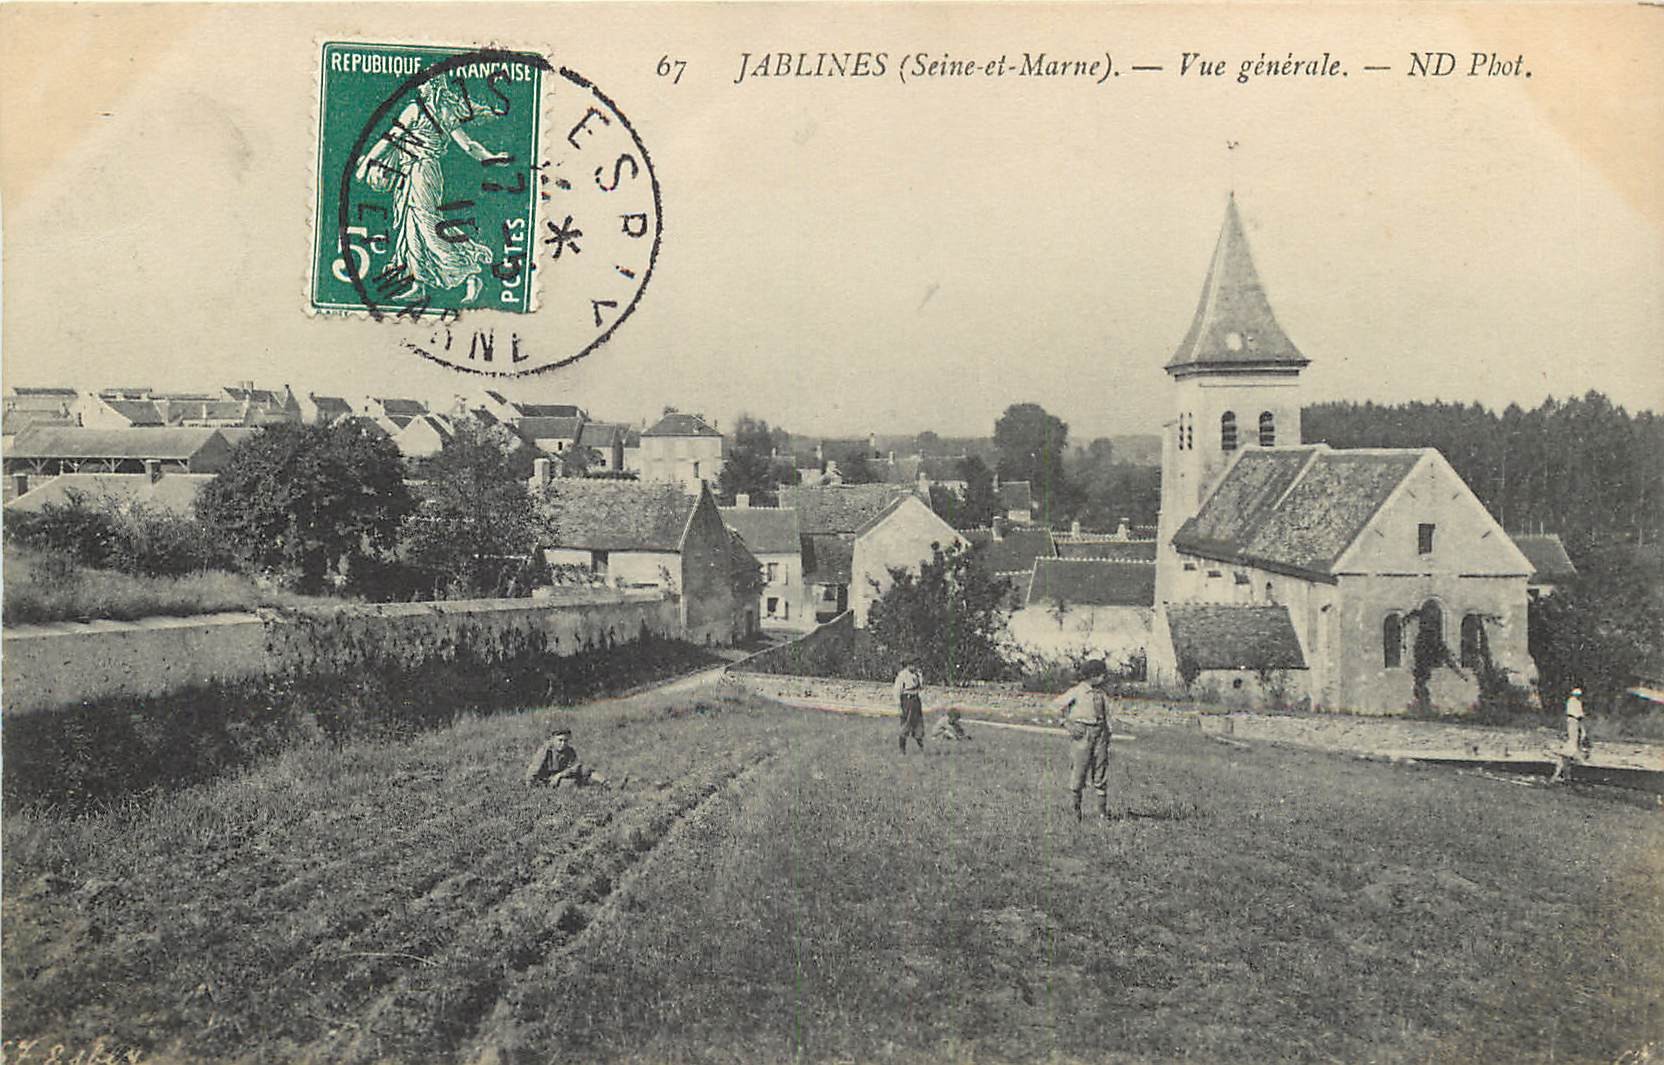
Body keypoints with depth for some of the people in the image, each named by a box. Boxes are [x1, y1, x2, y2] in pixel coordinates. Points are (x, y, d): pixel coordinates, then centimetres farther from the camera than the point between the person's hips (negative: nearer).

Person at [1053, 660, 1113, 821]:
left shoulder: (1101, 694, 12)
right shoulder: (1076, 691, -4)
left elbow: (1106, 717, 18)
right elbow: (1057, 706, -2)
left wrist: (1107, 737, 13)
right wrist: (1068, 724, -8)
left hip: (1099, 734, 5)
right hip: (1082, 733, -5)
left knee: (1101, 771, 4)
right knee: (1078, 771, -2)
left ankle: (1103, 810, 9)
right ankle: (1075, 809, 9)